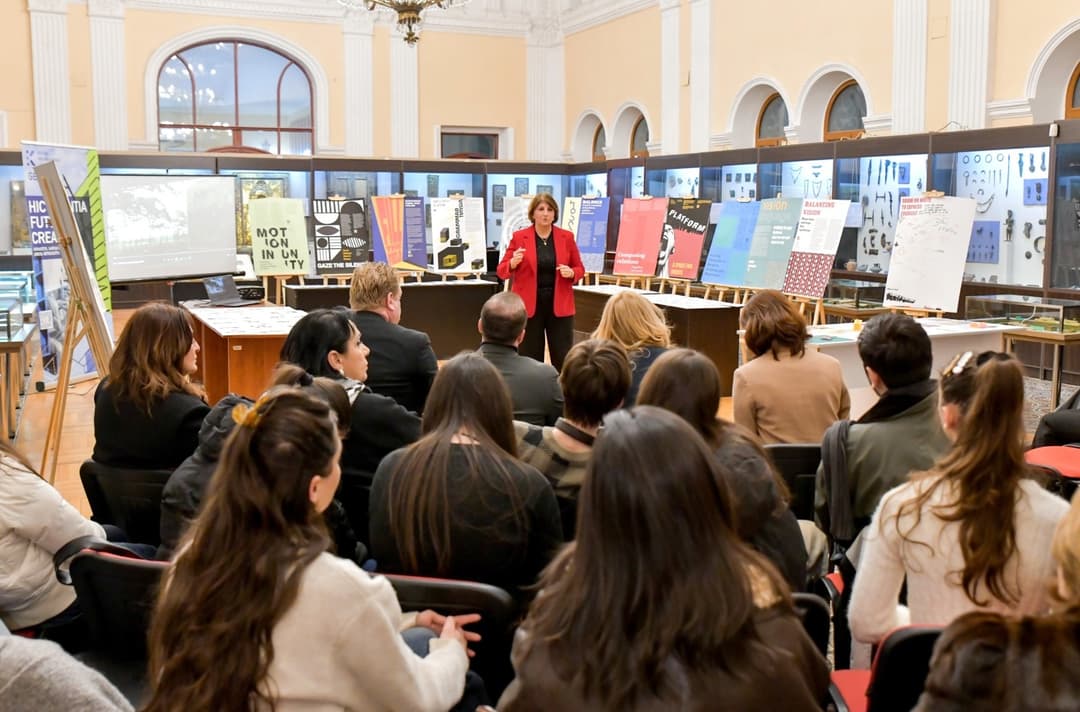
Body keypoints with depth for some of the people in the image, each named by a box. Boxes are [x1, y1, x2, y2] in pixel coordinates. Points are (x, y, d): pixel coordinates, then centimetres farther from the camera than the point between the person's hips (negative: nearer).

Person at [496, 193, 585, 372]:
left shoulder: (566, 237, 5)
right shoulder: (519, 237, 0)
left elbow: (580, 269, 11)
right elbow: (502, 271, 1)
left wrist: (571, 273, -12)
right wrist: (513, 263, -21)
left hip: (559, 305, 1)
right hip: (528, 305, -1)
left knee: (564, 359, 1)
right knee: (530, 359, 1)